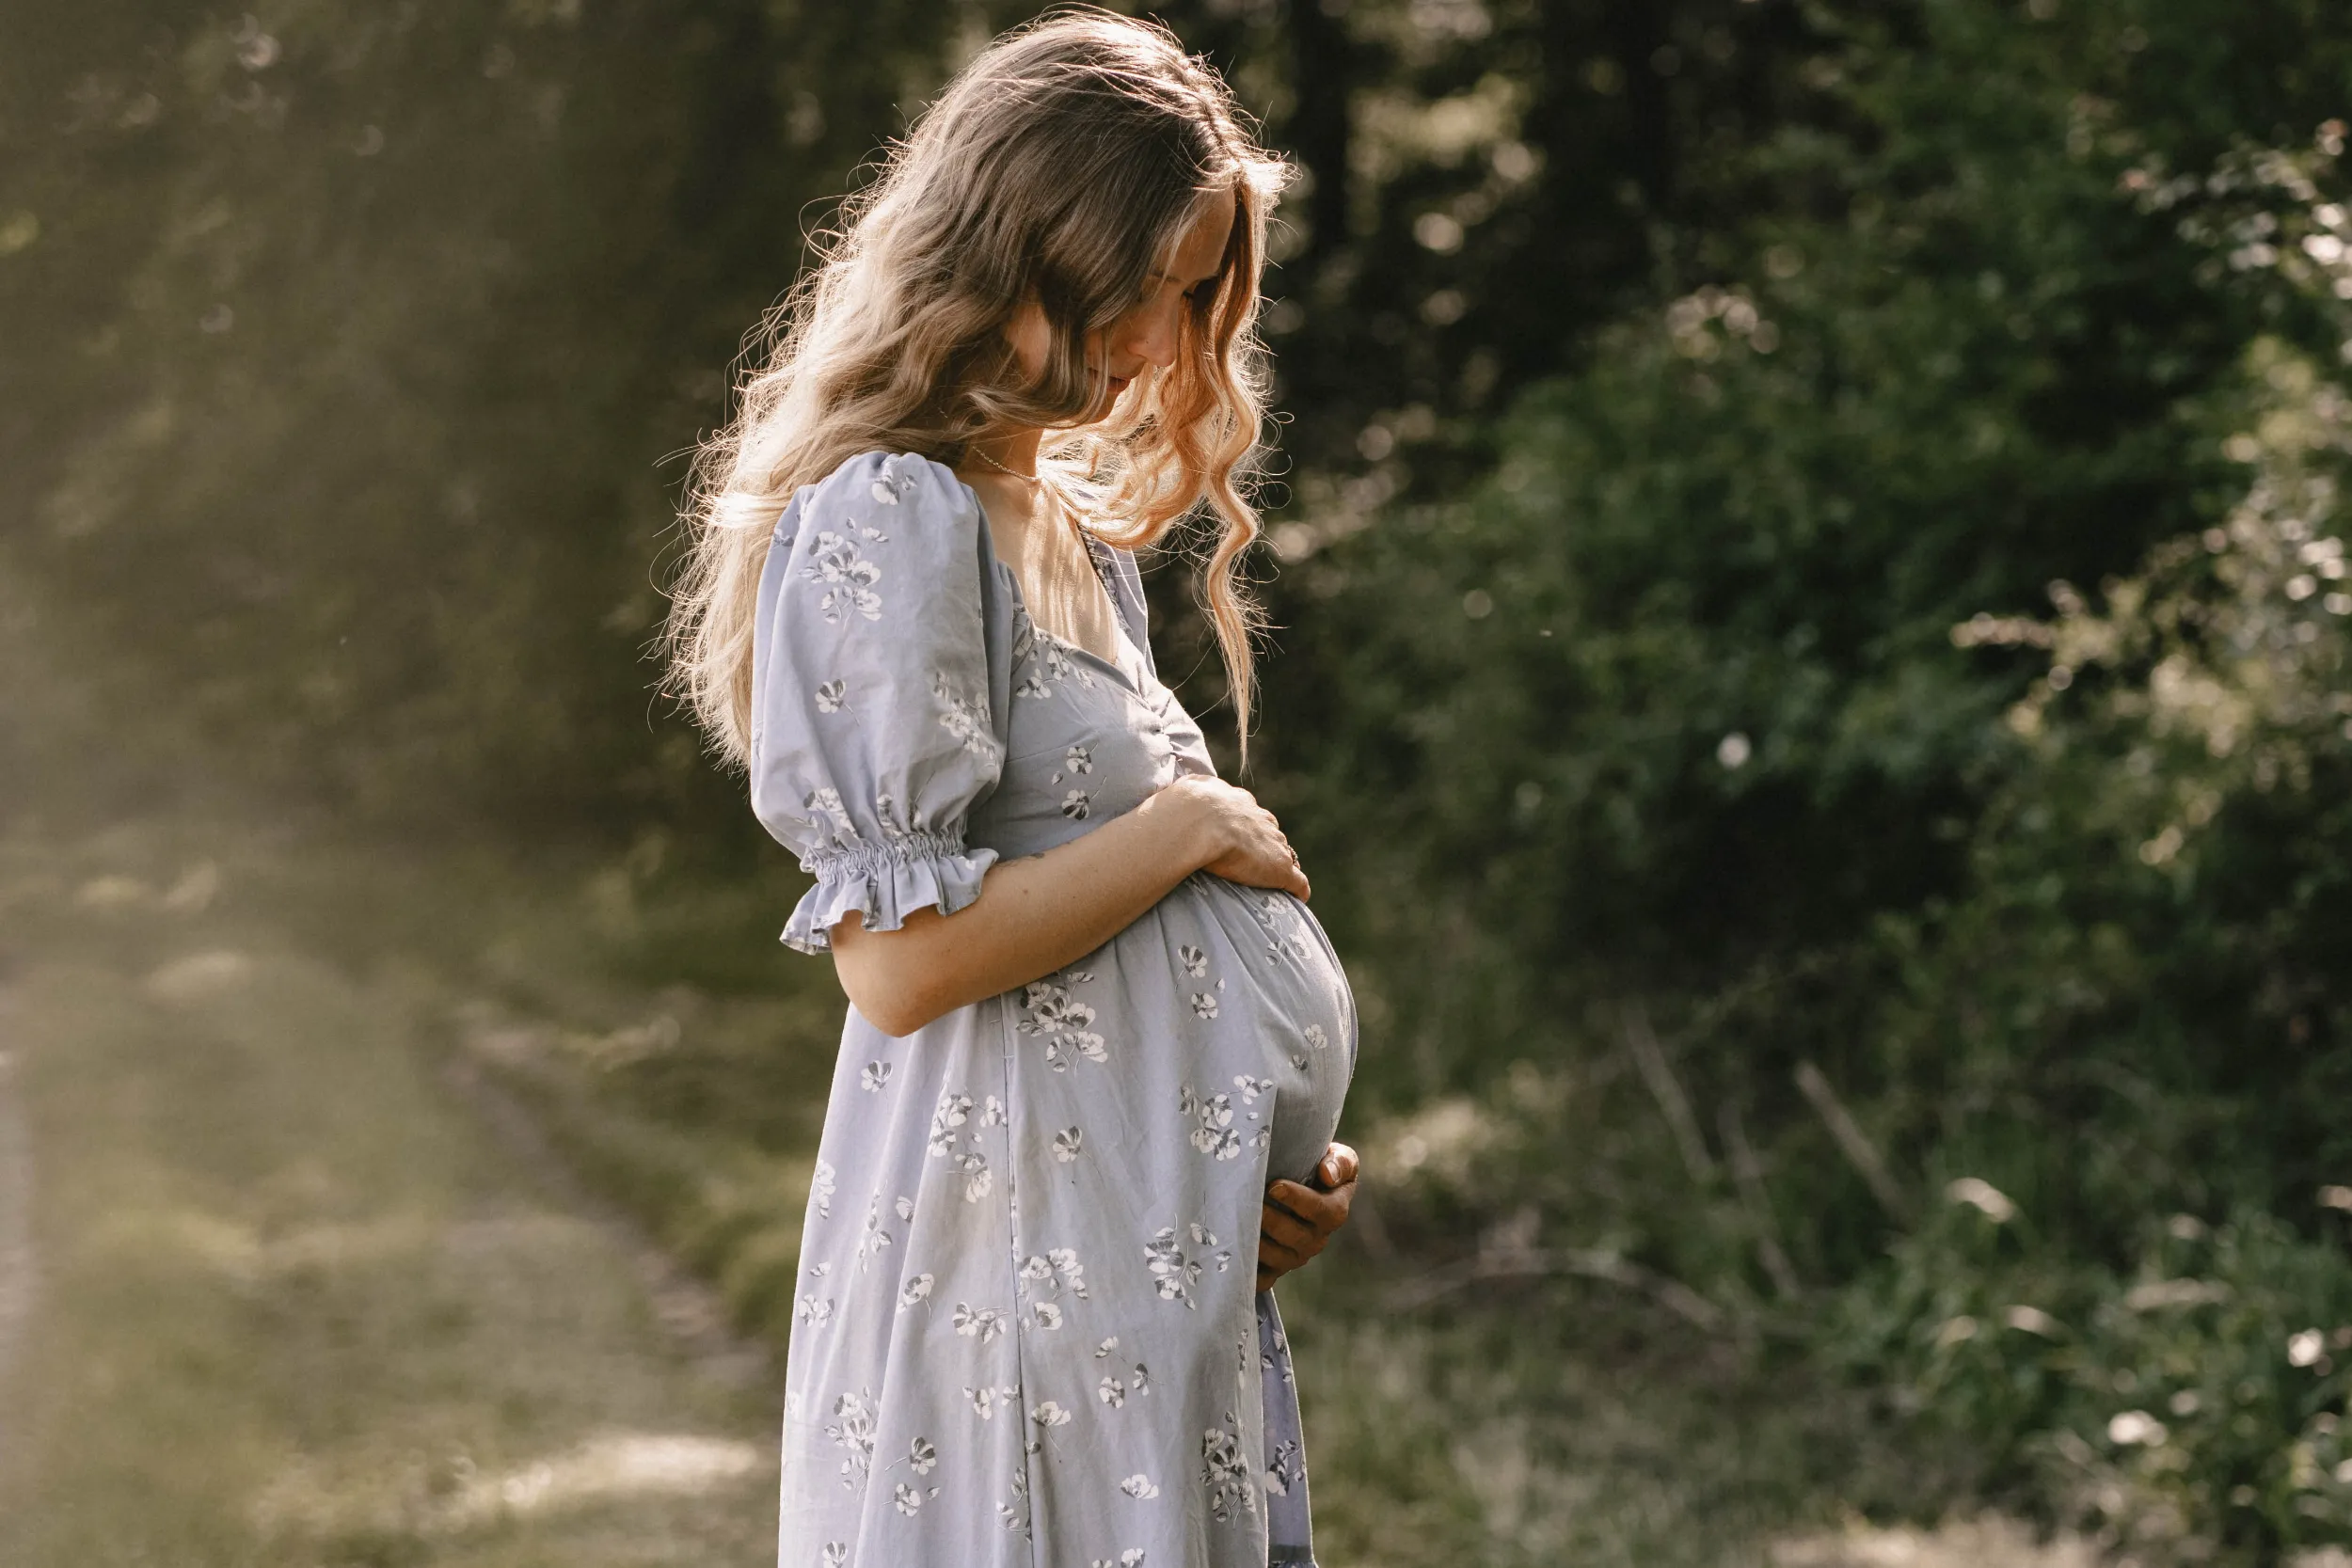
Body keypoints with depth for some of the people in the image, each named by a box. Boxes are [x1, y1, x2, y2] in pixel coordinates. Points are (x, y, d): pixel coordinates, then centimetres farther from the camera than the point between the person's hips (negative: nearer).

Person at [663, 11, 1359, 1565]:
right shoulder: (894, 520, -13)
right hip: (1031, 1247, -9)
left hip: (1167, 1248, 9)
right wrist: (1188, 828, -10)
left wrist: (1276, 1170, 4)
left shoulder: (1078, 531, 15)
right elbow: (900, 953, -20)